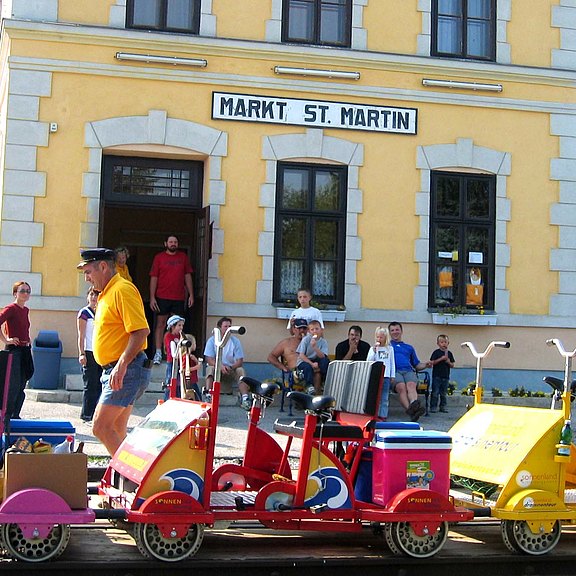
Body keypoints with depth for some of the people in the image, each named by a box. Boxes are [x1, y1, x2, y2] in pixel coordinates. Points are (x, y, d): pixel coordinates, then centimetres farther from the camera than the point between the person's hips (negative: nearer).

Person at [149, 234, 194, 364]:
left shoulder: (183, 257, 10)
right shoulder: (159, 258, 4)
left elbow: (188, 276, 12)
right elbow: (154, 278, 2)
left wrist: (191, 295, 6)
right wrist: (152, 297, -5)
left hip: (179, 298, 2)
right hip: (162, 297, -2)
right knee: (161, 323, -1)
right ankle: (158, 353, 0)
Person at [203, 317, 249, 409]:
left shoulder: (235, 341, 2)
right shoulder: (212, 340, -2)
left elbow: (240, 360, -2)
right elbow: (208, 359, -10)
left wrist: (231, 367, -23)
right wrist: (220, 366, -28)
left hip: (231, 369, 1)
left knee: (241, 371, -27)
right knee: (210, 369, -33)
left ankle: (245, 398, -35)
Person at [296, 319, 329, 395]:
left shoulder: (323, 342, -6)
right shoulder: (306, 339, -11)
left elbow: (322, 356, -20)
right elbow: (301, 355, -14)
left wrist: (314, 347, -35)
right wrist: (312, 364, -25)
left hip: (316, 361, 3)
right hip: (304, 361, -3)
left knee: (326, 361, -26)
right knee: (308, 367, -36)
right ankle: (309, 386, -18)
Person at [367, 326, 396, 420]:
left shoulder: (390, 349, 9)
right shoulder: (373, 348, 4)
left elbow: (392, 363, 11)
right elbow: (369, 361, -6)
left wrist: (392, 375, 7)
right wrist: (374, 350, -15)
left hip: (386, 376, 1)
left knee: (384, 398, 3)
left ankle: (383, 415, 5)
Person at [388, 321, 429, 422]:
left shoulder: (409, 348, 36)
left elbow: (417, 365, 32)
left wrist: (425, 365, 11)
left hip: (409, 371, 2)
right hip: (394, 371, -2)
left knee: (411, 385, -35)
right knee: (401, 387, -36)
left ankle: (414, 404, -63)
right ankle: (410, 410, -56)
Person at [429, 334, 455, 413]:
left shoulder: (449, 353, 8)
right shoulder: (436, 352, -2)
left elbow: (452, 365, 10)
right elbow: (432, 362, -11)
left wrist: (449, 362, -11)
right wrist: (441, 359, -18)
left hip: (445, 376, 4)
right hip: (437, 376, -4)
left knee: (444, 393, 9)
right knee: (435, 392, -3)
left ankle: (443, 407, 17)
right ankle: (433, 406, 1)